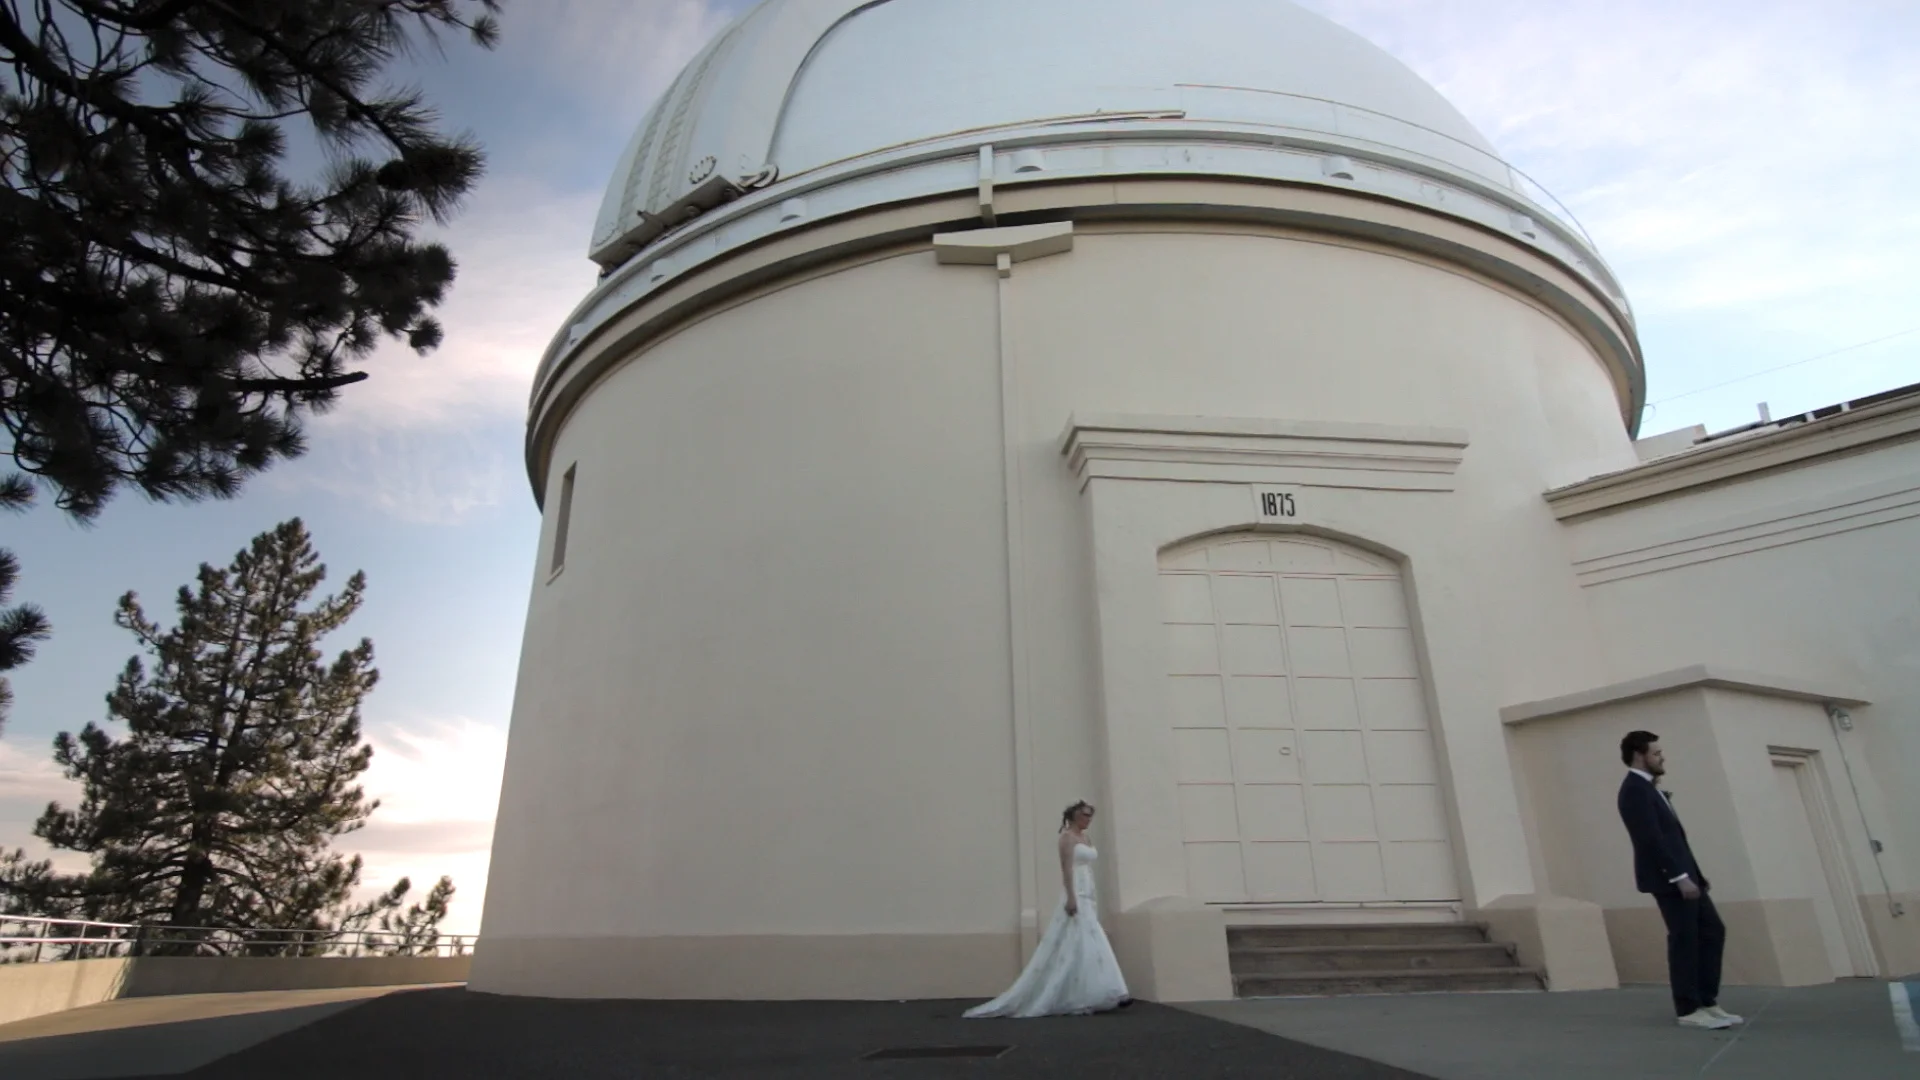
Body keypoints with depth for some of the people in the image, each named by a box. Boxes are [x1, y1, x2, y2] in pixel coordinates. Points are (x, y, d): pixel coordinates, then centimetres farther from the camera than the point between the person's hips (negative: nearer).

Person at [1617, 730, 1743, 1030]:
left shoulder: (1647, 788, 16)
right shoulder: (1635, 790, -16)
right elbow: (1652, 839, -22)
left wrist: (1693, 873, 16)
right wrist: (1680, 877, -22)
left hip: (1682, 874, 10)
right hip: (1668, 878, -10)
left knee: (1713, 931, 13)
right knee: (1684, 940, -4)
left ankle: (1707, 1002, 20)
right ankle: (1689, 1010, 6)